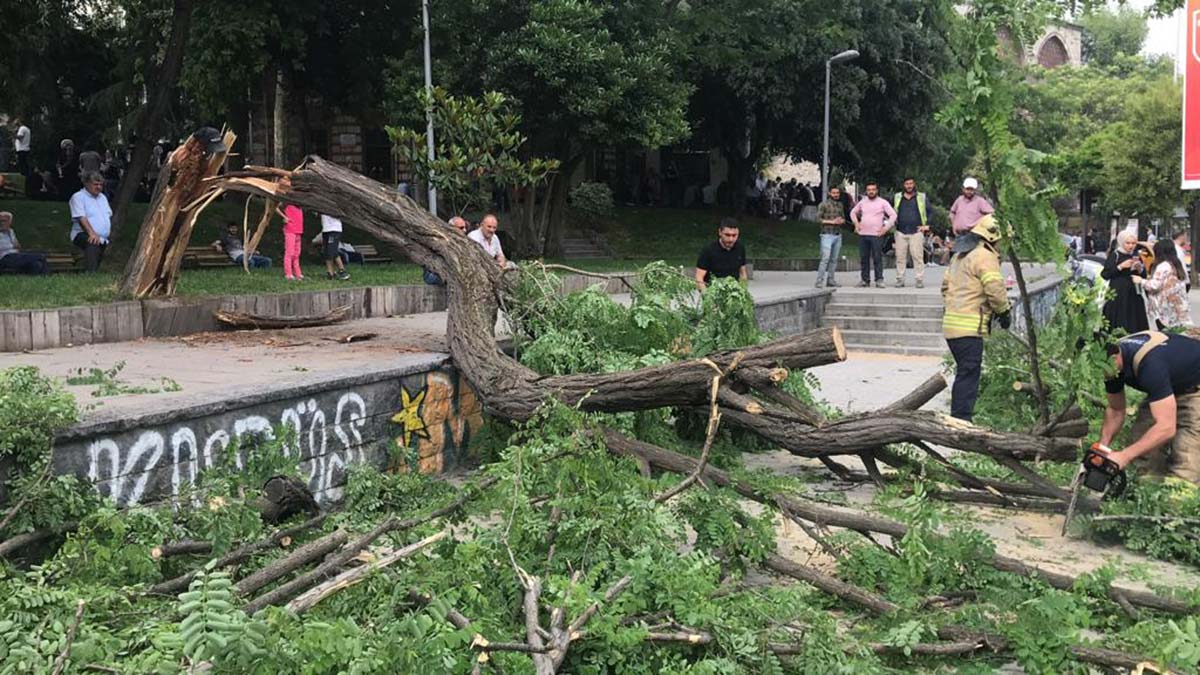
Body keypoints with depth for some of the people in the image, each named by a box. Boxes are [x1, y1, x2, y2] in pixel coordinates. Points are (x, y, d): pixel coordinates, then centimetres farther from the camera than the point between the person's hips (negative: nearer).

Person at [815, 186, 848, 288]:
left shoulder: (840, 205, 15)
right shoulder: (824, 204, -3)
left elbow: (843, 218, 24)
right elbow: (818, 219, -9)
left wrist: (842, 221, -1)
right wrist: (832, 222, -15)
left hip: (838, 235, 6)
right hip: (827, 235, -6)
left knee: (834, 259, 6)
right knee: (825, 258, -13)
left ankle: (830, 280, 12)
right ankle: (819, 281, -12)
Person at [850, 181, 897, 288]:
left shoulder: (883, 202, 1)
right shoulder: (862, 202, 12)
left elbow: (893, 215, -3)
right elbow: (853, 212, 26)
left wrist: (886, 228, -9)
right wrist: (856, 223, 12)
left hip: (876, 235, -4)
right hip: (863, 234, 4)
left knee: (877, 258, -7)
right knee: (863, 258, 5)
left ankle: (879, 280, -4)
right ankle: (865, 279, 11)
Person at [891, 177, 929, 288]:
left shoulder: (922, 198, 7)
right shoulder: (897, 198, 12)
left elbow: (930, 212, 7)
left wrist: (927, 225, -1)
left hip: (916, 232, -2)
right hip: (901, 232, 2)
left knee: (918, 256, -7)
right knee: (900, 257, 1)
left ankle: (920, 280, -5)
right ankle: (900, 280, 7)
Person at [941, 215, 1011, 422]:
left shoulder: (959, 256, 19)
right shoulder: (985, 256, -10)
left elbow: (946, 286, 24)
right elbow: (995, 289, -16)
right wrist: (1004, 312, -1)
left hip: (952, 323, 9)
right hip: (969, 327, -9)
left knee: (965, 373, 17)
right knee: (968, 375, -8)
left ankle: (958, 417, 20)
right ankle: (962, 420, -10)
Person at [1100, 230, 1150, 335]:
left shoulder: (1136, 256, 14)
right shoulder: (1115, 255, -2)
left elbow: (1144, 276, 16)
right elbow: (1104, 274, -9)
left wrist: (1139, 268, -4)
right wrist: (1120, 266, -15)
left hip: (1134, 295, 5)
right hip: (1118, 294, -5)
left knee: (1134, 326, -1)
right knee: (1119, 326, -9)